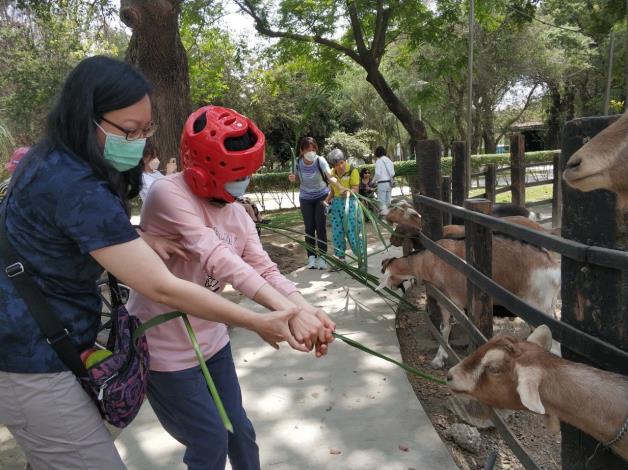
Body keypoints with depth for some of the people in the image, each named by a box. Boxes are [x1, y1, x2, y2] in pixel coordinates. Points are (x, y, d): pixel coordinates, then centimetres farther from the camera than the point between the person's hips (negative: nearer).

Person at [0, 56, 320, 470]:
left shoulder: (57, 160, 2)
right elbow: (161, 288, -30)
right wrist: (259, 323, -25)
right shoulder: (76, 187, -28)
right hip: (34, 362, -10)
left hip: (38, 344, 10)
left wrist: (140, 241, 1)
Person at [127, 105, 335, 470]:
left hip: (211, 340, 7)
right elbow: (218, 259, -37)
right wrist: (290, 312, -45)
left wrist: (308, 310, -30)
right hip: (166, 349, -6)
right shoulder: (168, 195, -25)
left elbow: (266, 270, -12)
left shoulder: (237, 214, 0)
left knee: (239, 432, 16)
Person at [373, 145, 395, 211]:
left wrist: (373, 180, 1)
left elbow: (377, 173, -13)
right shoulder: (389, 160, 12)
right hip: (389, 183, 7)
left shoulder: (379, 161, -7)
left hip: (382, 183, -7)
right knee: (387, 201, 12)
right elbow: (393, 173, 11)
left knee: (382, 201, -6)